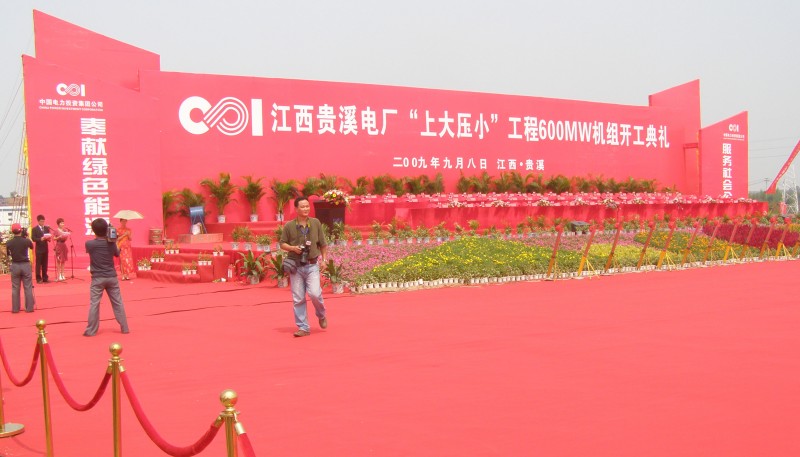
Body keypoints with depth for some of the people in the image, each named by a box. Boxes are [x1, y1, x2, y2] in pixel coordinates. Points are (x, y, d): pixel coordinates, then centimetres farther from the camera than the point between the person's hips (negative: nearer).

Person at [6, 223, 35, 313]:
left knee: (15, 288, 8)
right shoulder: (26, 241, -10)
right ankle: (29, 308, 7)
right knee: (28, 287, 5)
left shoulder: (9, 243, -8)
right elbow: (32, 247, 11)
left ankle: (15, 308, 9)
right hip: (25, 265, -1)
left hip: (15, 265, 1)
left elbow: (8, 254, 4)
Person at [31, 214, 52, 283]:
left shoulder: (47, 228, 12)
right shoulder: (34, 229, -2)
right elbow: (33, 238, -11)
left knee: (45, 264, 8)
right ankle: (38, 279, 2)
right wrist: (40, 239, -26)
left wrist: (48, 238, -10)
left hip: (45, 248, 4)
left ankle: (45, 278, 13)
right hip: (39, 249, -4)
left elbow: (49, 236, 13)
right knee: (38, 264, -1)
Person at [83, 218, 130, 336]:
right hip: (111, 277, 2)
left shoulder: (89, 244, -8)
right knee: (118, 302, 8)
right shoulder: (111, 243, -2)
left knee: (94, 304, 2)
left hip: (97, 278, -2)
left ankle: (91, 331, 3)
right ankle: (124, 328, 12)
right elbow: (117, 253, 17)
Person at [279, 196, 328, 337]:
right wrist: (292, 248, -12)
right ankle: (303, 328, 11)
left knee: (314, 293, -16)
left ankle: (321, 315, 15)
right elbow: (282, 244, 7)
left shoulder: (316, 223, 4)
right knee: (298, 299, 2)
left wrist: (323, 259, 8)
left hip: (312, 265, -1)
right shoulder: (289, 226, 1)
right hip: (296, 266, 1)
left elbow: (322, 243, 12)